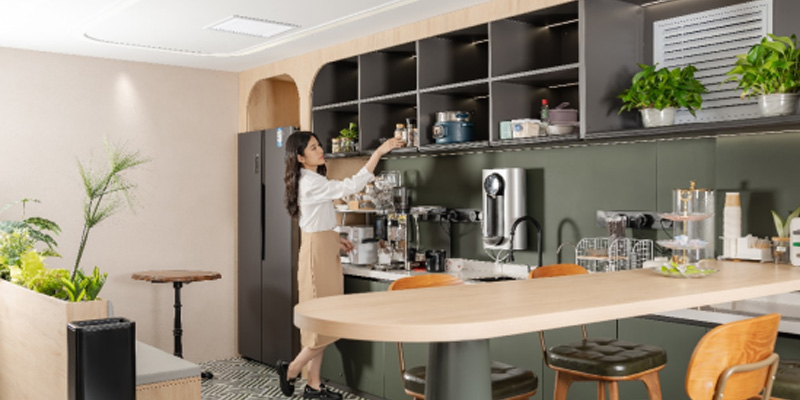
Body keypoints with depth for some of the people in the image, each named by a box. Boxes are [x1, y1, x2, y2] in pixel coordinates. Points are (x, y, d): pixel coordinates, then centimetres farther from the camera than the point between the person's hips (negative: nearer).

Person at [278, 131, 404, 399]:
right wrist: (379, 152, -26)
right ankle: (292, 370, 11)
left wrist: (336, 240, 11)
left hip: (324, 254, 10)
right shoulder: (311, 183, -17)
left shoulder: (311, 181, 15)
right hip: (317, 255, -10)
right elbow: (352, 186, -25)